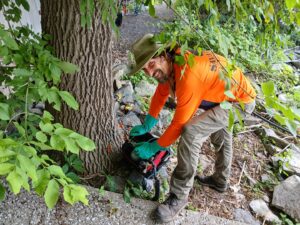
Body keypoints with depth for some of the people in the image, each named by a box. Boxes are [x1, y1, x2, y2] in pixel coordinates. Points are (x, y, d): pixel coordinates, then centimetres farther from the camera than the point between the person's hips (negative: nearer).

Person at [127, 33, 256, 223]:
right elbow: (160, 95, 6)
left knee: (191, 132, -26)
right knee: (219, 130, 30)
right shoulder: (170, 64, -9)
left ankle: (179, 197, -10)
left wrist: (154, 147, -16)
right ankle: (221, 181, 54)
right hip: (229, 90, 10)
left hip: (240, 101, -10)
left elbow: (179, 124, -28)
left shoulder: (188, 76, -36)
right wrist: (146, 126, 9)